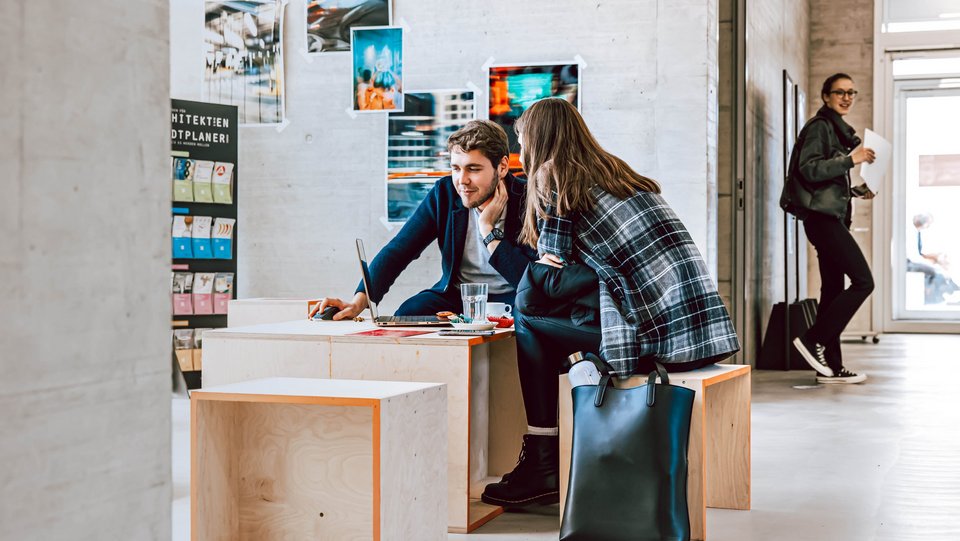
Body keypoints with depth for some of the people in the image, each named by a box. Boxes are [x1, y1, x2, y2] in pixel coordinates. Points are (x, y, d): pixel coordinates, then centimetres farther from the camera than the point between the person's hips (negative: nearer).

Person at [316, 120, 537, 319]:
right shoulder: (444, 192, -5)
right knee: (407, 313, -25)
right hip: (456, 294, 3)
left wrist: (488, 228, -24)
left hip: (509, 298, -3)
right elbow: (398, 250, -10)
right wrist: (359, 301, -24)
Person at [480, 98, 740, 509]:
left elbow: (551, 274, 1)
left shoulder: (554, 179, 1)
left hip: (657, 339, -8)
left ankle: (542, 467, 8)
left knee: (528, 320, 7)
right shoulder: (615, 171, 24)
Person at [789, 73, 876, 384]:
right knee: (863, 281, -14)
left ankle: (831, 367, 8)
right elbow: (809, 169, -18)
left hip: (832, 218, 10)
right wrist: (851, 159, -20)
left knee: (833, 289, 7)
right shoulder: (819, 126, -6)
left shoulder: (836, 128, 24)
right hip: (822, 216, -10)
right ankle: (813, 340, -10)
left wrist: (856, 191, 15)